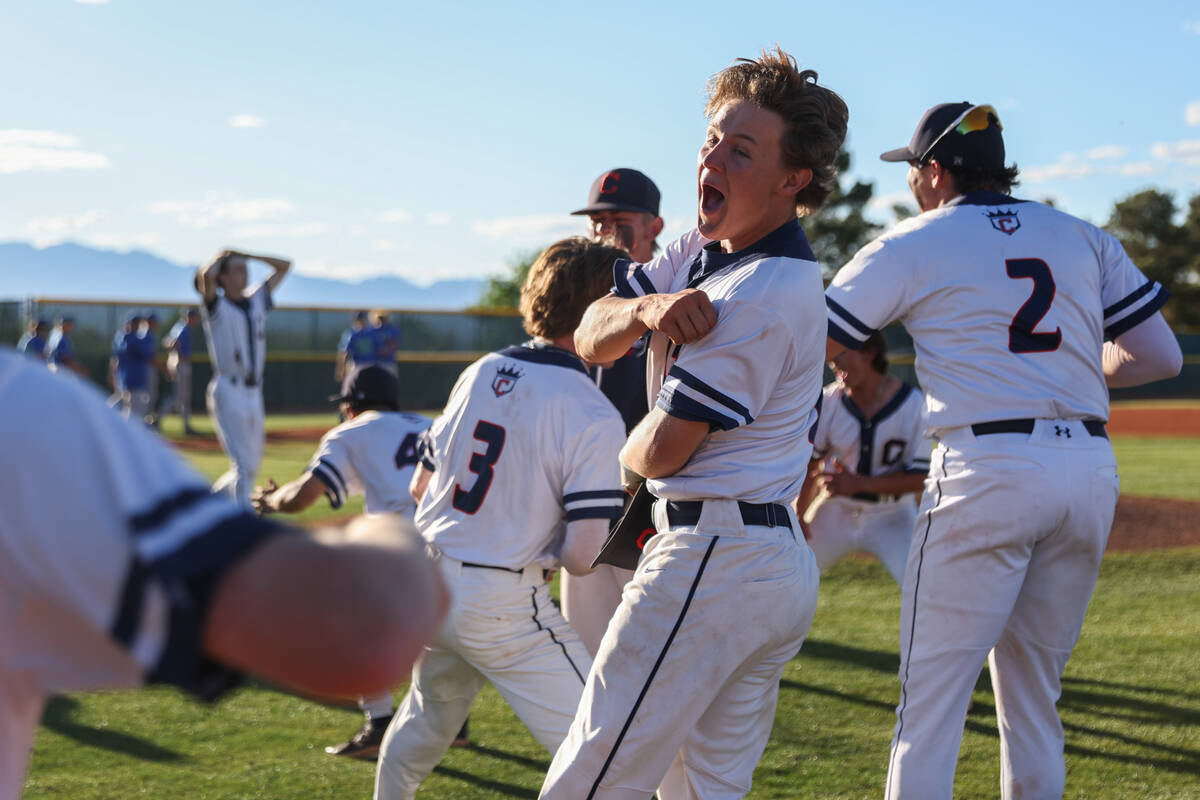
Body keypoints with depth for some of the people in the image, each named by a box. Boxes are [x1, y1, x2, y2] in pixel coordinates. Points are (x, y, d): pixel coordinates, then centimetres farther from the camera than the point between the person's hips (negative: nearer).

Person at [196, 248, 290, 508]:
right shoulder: (216, 306, -2)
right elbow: (206, 276, -23)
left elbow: (284, 266, 21)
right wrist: (221, 257, -2)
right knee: (243, 463, -12)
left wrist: (245, 255, 16)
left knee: (253, 464, 11)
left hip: (254, 392, 7)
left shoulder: (257, 301, 15)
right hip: (228, 391, -7)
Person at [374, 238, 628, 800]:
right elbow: (581, 556, -18)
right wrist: (550, 541, 4)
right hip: (500, 604, -7)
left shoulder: (480, 372, 5)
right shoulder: (594, 417, -15)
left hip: (425, 584, 7)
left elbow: (419, 486, 13)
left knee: (428, 717, 31)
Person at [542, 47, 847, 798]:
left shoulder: (763, 297, -20)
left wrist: (627, 451, 8)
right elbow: (592, 338, 5)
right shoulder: (705, 250, 10)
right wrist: (647, 308, -17)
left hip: (711, 560, -10)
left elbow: (661, 453, -16)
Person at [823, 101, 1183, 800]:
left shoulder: (912, 245, 3)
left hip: (986, 473, -5)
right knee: (1034, 699, 16)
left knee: (933, 697, 0)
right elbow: (1162, 355, 11)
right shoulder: (1085, 238, 15)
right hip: (1092, 473, 5)